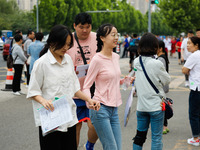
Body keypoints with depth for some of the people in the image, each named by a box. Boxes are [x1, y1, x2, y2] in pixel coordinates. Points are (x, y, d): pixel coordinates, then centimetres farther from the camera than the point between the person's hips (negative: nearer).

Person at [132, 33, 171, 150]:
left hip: (141, 105, 5)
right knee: (156, 138, 4)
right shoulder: (157, 64, -18)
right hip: (156, 105, -5)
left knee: (140, 135, 16)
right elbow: (167, 80, -5)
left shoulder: (136, 62, -1)